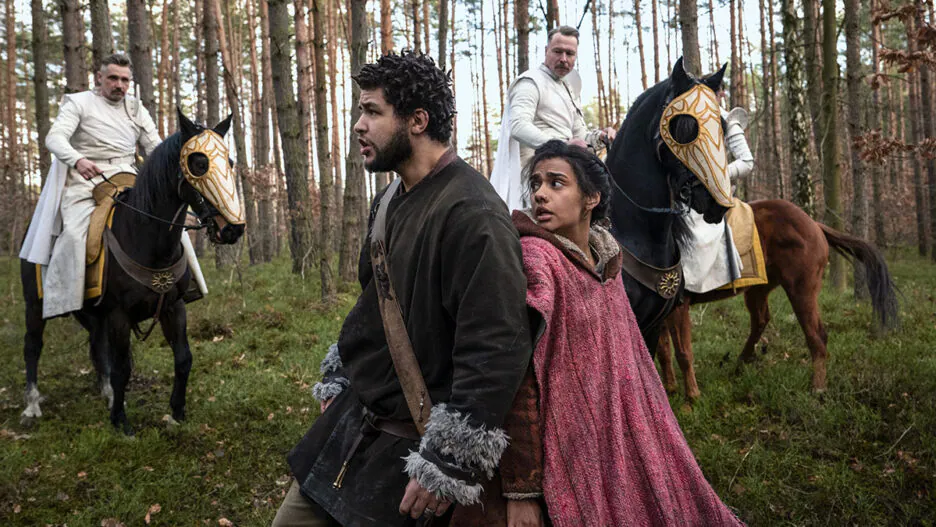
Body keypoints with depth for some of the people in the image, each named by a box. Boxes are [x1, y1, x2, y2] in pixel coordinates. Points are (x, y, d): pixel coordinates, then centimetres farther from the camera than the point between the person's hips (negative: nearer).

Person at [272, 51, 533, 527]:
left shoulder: (472, 215, -23)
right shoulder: (392, 201, 9)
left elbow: (496, 352, -28)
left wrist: (450, 466, -26)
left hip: (411, 447, -9)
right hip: (351, 418, 9)